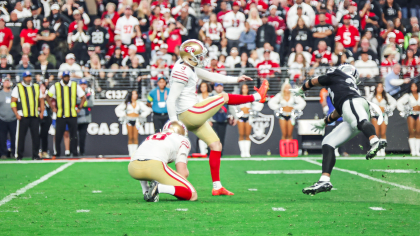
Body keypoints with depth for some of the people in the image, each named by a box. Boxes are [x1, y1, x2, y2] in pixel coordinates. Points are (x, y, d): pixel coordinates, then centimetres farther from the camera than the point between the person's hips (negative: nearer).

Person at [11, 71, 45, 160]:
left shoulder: (36, 87, 15)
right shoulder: (18, 88, 3)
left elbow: (41, 100, 20)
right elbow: (13, 102, 0)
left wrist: (42, 112, 8)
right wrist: (16, 114, -10)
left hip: (35, 116, 3)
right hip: (23, 116, -3)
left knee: (36, 136, 1)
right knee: (21, 136, -2)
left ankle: (35, 155, 8)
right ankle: (19, 155, 4)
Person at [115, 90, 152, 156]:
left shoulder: (139, 103, 8)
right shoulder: (127, 103, 4)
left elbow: (147, 110, 14)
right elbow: (118, 109, 7)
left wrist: (141, 115, 8)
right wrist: (124, 115, 3)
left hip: (136, 120, 1)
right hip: (129, 120, -1)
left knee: (135, 138, -5)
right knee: (130, 138, -3)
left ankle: (135, 152, -2)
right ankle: (131, 153, 0)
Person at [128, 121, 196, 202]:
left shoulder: (152, 136, 38)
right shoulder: (182, 140, 23)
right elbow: (183, 172, 13)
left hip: (133, 168, 6)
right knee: (192, 195, 2)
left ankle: (145, 191, 18)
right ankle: (159, 188, -20)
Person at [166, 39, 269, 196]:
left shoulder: (189, 67, 12)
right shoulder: (182, 71, -18)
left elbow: (210, 76, 22)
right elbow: (171, 100, -20)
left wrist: (236, 79, 23)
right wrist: (173, 121, -20)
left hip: (188, 117, 10)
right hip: (190, 114, -10)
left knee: (216, 145, 13)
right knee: (224, 97, 2)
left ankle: (217, 186, 16)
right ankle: (257, 96, 25)